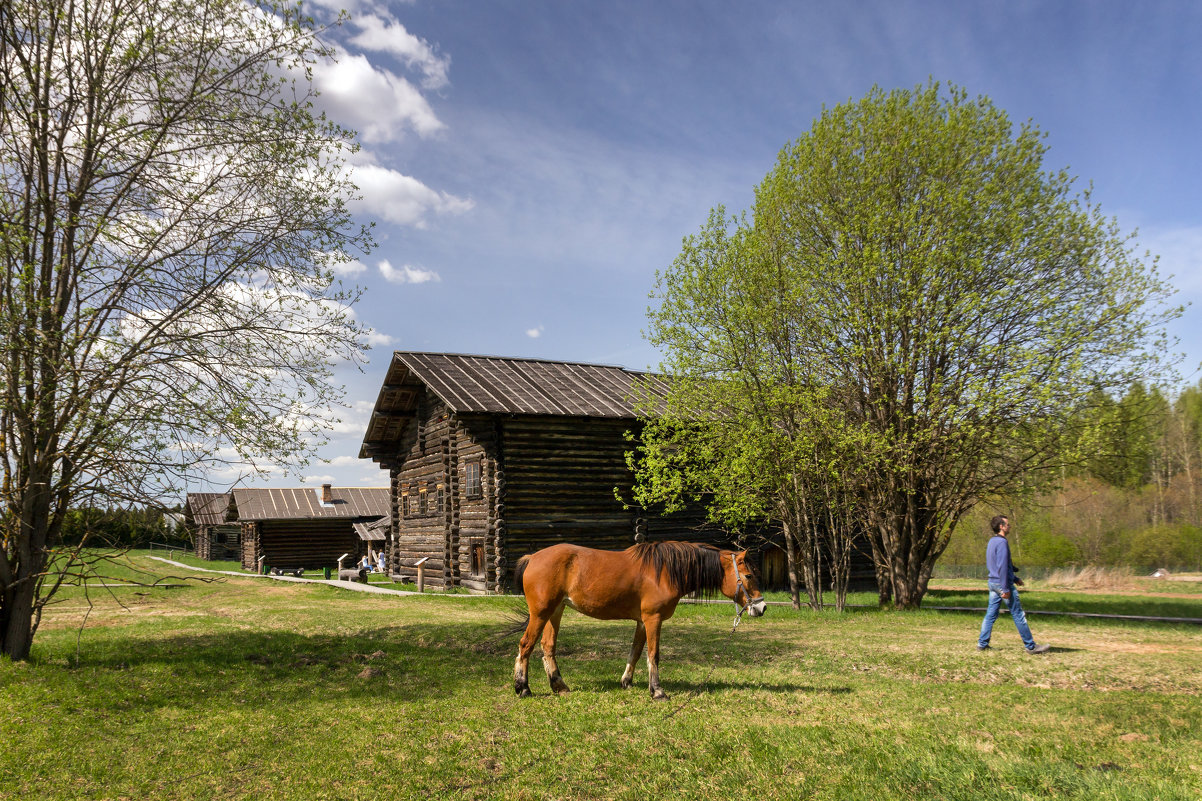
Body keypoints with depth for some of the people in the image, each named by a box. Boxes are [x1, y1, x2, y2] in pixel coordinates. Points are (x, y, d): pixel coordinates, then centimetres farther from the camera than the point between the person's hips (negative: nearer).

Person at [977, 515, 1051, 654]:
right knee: (1018, 615, -1)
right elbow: (1002, 566, -20)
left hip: (993, 583, 9)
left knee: (991, 614, 9)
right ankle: (1030, 646, 6)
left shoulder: (992, 542, 14)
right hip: (1003, 583, -9)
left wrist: (1015, 579, 26)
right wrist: (1005, 589, -20)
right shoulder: (1002, 542, -16)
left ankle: (982, 643, 8)